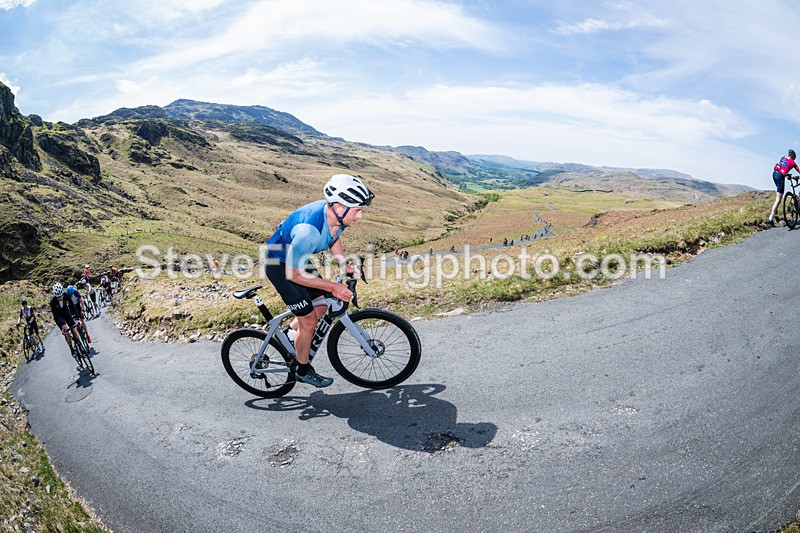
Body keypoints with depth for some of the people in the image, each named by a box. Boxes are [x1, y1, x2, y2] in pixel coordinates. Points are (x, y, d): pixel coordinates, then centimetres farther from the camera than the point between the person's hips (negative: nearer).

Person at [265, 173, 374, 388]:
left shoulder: (336, 214, -16)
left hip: (297, 258, 8)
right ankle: (303, 370, 20)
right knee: (308, 320, -3)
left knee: (321, 306, 13)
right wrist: (332, 287, -26)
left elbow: (333, 238, 8)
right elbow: (295, 274, -30)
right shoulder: (309, 229, -41)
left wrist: (344, 265, -5)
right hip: (281, 265, -8)